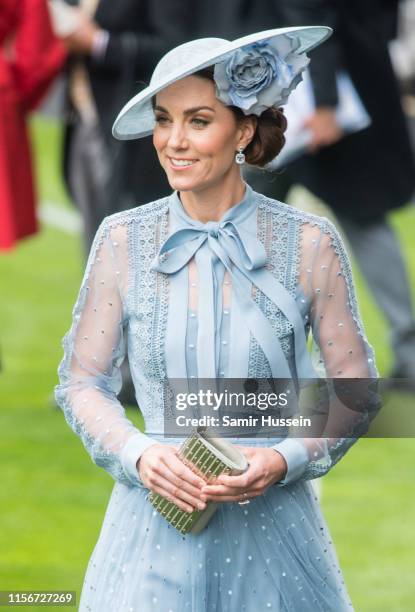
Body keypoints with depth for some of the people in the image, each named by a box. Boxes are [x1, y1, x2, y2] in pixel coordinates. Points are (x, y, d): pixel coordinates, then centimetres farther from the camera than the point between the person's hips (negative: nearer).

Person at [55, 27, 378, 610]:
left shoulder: (308, 243, -5)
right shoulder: (124, 240, -1)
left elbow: (354, 385, 3)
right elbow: (82, 382, 4)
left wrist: (285, 460, -13)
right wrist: (138, 454, -13)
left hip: (272, 524, -1)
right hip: (157, 522, 1)